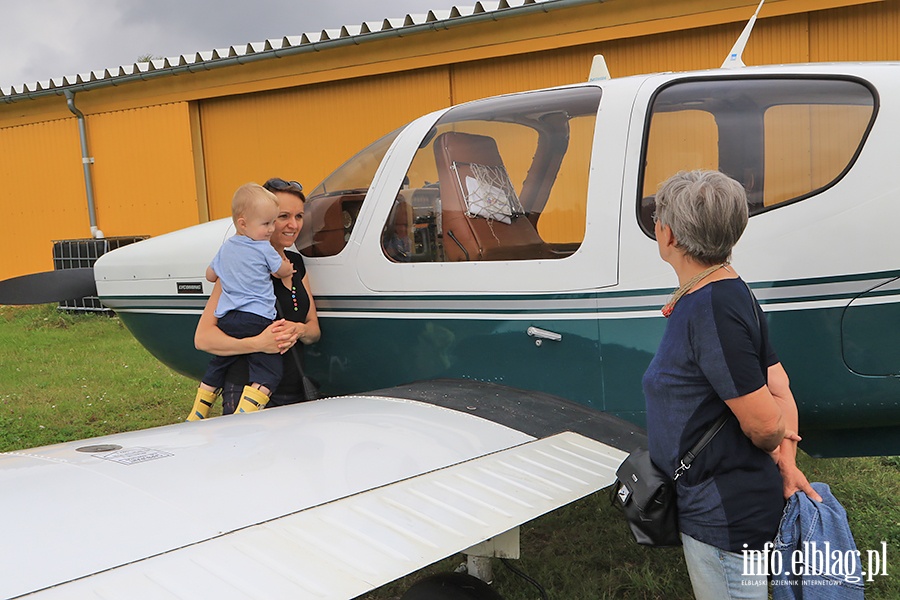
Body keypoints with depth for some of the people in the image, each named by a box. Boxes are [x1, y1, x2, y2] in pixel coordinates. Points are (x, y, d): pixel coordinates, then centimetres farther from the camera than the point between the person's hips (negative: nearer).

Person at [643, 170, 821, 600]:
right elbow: (778, 382, 5)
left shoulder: (711, 310, -28)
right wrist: (786, 460, 0)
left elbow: (765, 423, -26)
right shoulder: (728, 292, 4)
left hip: (726, 515, -10)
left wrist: (774, 452, -5)